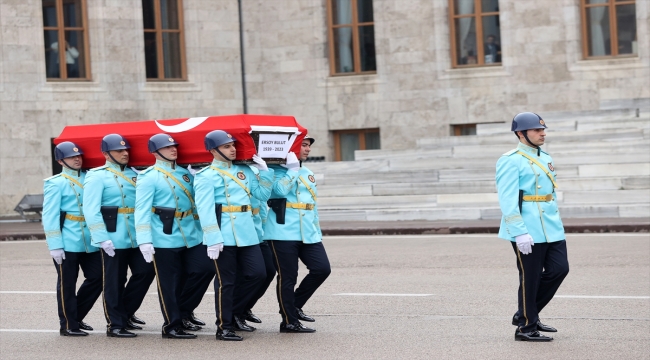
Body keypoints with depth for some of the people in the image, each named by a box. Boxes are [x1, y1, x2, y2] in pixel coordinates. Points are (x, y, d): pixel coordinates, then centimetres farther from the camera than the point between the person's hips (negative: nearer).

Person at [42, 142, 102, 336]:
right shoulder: (55, 184, -2)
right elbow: (50, 216, -7)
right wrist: (55, 245, -14)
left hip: (90, 242, 5)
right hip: (67, 243, -5)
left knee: (97, 278, 5)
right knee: (67, 284, 2)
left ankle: (76, 317, 21)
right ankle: (68, 325, 12)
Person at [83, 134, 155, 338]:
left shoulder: (133, 174, 14)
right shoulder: (98, 176, -5)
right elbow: (91, 211, -12)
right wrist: (102, 238, -19)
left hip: (136, 236, 6)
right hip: (113, 239, -6)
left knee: (145, 271, 5)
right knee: (114, 282, 0)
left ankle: (126, 312, 22)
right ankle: (115, 325, 8)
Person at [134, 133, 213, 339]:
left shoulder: (185, 174, 15)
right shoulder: (148, 177, -5)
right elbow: (142, 210, -12)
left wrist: (202, 231, 19)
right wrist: (145, 241, -20)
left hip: (191, 236, 6)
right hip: (165, 238, -6)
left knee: (204, 270, -2)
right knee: (169, 283, -1)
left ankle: (182, 311, 15)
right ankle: (172, 325, 9)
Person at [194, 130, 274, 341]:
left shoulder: (244, 171, 14)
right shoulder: (206, 177, -6)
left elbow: (263, 194, 14)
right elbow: (205, 210, -13)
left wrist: (264, 170, 4)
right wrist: (213, 239, -20)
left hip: (247, 234, 6)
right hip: (224, 236, -6)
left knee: (257, 273, 3)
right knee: (226, 281, -1)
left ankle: (236, 313, 21)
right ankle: (224, 327, 7)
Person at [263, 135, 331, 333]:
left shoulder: (307, 173, 21)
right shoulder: (277, 171, -2)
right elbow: (280, 190, -22)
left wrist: (318, 232, 22)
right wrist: (292, 168, -19)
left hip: (308, 233, 7)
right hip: (284, 232, -7)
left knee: (322, 269, -4)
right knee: (288, 277, -4)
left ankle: (295, 306, 13)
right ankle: (289, 322, 5)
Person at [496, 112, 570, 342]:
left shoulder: (545, 158, 15)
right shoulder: (510, 161, -11)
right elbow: (507, 200, -17)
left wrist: (555, 223, 19)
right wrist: (519, 232, -22)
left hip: (551, 228, 8)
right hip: (528, 232, -8)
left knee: (559, 269, 5)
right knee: (530, 278, -2)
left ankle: (526, 314, 21)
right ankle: (526, 328, 10)